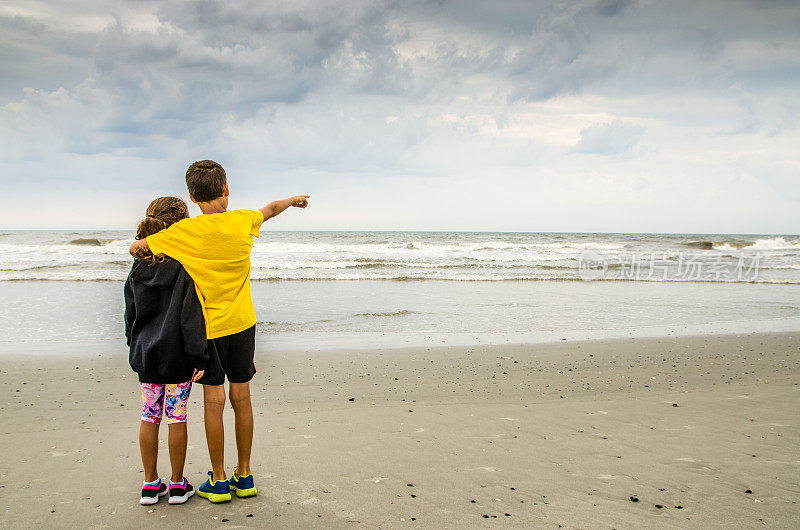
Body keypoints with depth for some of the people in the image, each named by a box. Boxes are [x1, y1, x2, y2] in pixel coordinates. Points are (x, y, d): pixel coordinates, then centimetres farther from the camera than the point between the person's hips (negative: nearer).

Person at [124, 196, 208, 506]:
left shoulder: (139, 267, 3)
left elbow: (130, 314, 10)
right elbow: (191, 315, -16)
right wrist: (198, 356, -12)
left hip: (145, 353, 5)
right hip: (177, 355, -5)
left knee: (150, 416, 12)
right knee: (177, 417, 5)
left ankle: (150, 484, 21)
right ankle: (177, 484, 16)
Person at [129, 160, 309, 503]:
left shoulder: (185, 231, -13)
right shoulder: (242, 221, -4)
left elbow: (136, 248, -6)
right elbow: (271, 208, 17)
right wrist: (294, 200, 38)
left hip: (207, 326, -3)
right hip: (242, 322, 3)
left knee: (214, 401, 4)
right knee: (241, 398, 9)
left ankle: (219, 481, 12)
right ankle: (244, 476, 20)